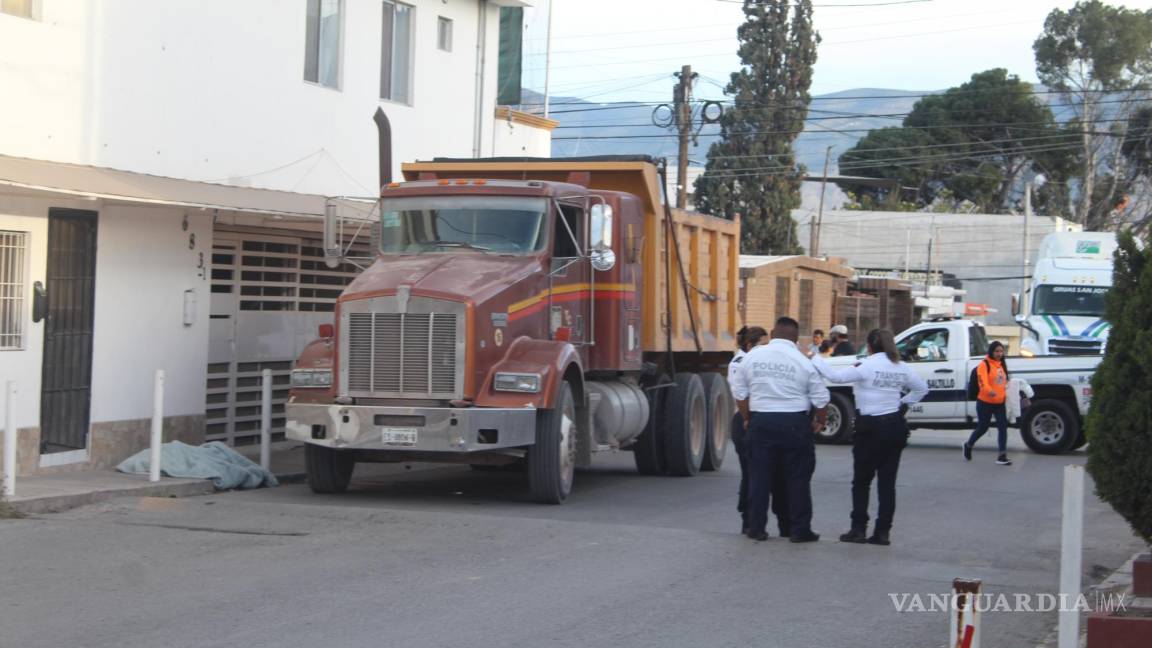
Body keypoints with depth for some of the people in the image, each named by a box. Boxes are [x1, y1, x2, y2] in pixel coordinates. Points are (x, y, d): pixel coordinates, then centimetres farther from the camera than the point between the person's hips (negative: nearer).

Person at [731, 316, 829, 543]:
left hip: (760, 421, 2)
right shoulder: (803, 362, -6)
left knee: (759, 476, 9)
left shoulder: (752, 356, 2)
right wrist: (819, 422, 15)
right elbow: (821, 399, -3)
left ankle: (756, 528, 12)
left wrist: (748, 419, 21)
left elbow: (739, 393, 9)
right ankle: (799, 530, 8)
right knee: (797, 478, 5)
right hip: (795, 423, -2)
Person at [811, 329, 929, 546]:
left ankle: (859, 529, 4)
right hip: (896, 427, 5)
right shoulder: (901, 368, 6)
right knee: (887, 482, 6)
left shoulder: (866, 366, -13)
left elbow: (835, 376, -13)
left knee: (861, 481, 6)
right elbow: (922, 388, 19)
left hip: (871, 428, -5)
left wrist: (816, 360, -2)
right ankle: (882, 532, 5)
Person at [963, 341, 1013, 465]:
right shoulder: (984, 365, -12)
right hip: (985, 403, -6)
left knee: (1003, 427, -5)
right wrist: (990, 391, -45)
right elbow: (983, 381, -28)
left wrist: (1006, 396, 18)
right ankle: (968, 445, 33)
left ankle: (1002, 456, -6)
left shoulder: (1002, 365, 13)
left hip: (1000, 403, 6)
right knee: (982, 428, 6)